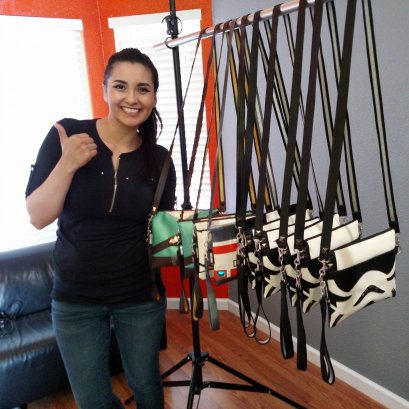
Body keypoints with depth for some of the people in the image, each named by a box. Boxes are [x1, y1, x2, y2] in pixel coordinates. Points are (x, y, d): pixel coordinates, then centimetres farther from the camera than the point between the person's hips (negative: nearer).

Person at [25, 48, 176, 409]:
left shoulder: (158, 158, -5)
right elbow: (38, 217, -13)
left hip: (141, 297, 1)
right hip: (75, 300, 0)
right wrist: (68, 164, -25)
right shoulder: (66, 135, -12)